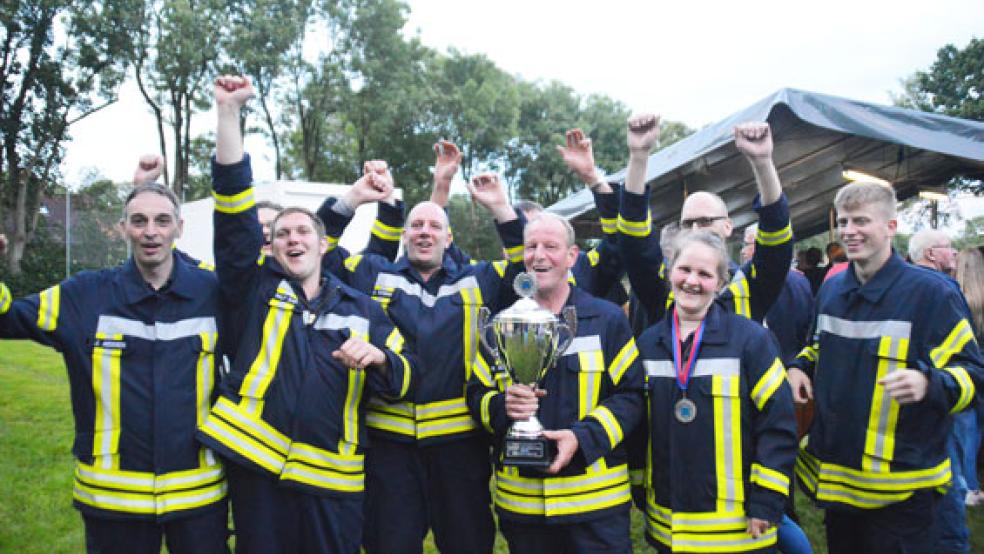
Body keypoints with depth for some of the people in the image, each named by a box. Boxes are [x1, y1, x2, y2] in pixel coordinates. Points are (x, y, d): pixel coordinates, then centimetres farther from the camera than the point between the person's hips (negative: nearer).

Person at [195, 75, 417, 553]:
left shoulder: (362, 310, 9)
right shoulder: (255, 290, 5)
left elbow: (402, 378, 8)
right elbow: (235, 212, -5)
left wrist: (377, 356, -16)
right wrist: (228, 113, -10)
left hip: (334, 480, 1)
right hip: (257, 466, 0)